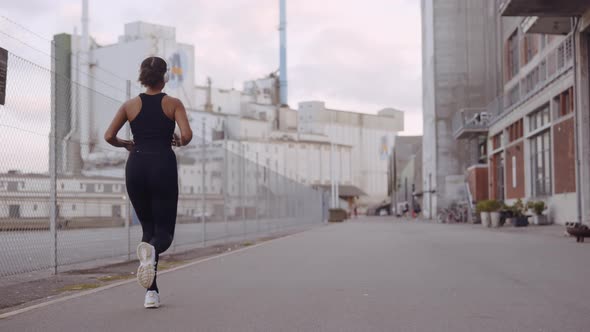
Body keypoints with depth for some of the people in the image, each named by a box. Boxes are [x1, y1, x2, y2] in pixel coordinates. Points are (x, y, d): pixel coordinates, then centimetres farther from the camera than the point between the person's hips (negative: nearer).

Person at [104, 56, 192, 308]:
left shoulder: (130, 105, 9)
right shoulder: (173, 103, 3)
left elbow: (109, 137, 2)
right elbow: (187, 134, -11)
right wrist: (179, 142, 11)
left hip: (136, 167, 3)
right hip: (163, 165, -3)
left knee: (148, 228, 15)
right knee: (164, 231, 3)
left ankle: (151, 292, 6)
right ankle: (152, 249, -37)